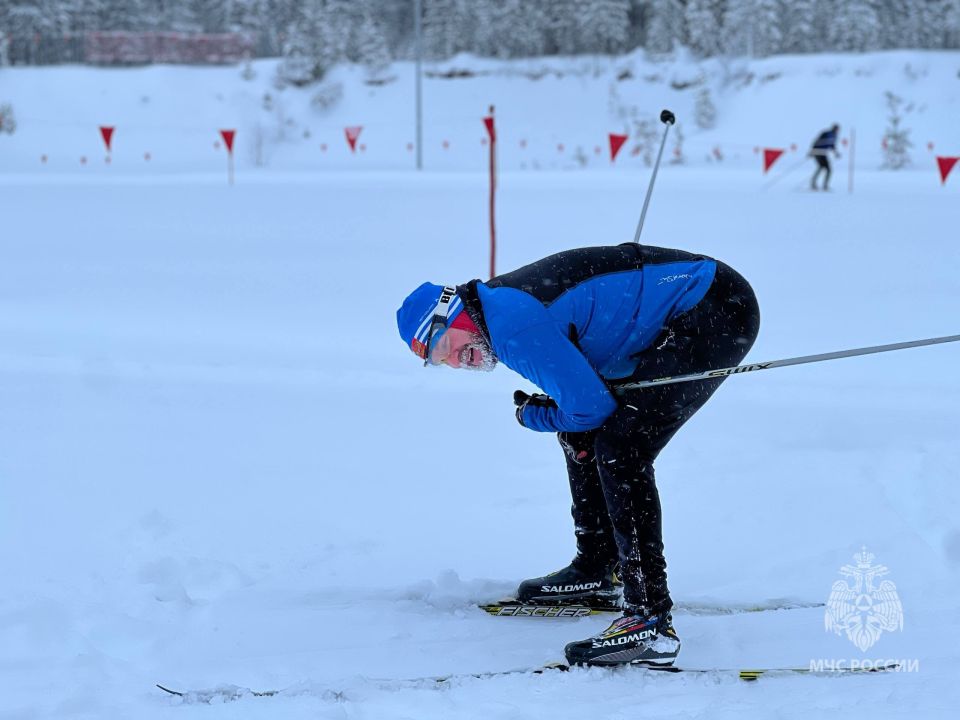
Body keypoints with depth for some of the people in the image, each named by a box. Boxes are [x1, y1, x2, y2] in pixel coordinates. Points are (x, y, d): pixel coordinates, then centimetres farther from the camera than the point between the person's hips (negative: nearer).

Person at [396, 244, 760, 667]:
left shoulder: (512, 324, -20)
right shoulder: (504, 302, 11)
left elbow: (588, 405, -18)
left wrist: (533, 417, 0)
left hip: (719, 312, -11)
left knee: (619, 448, -18)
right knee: (581, 434, 18)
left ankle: (651, 621, -20)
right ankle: (596, 571, 34)